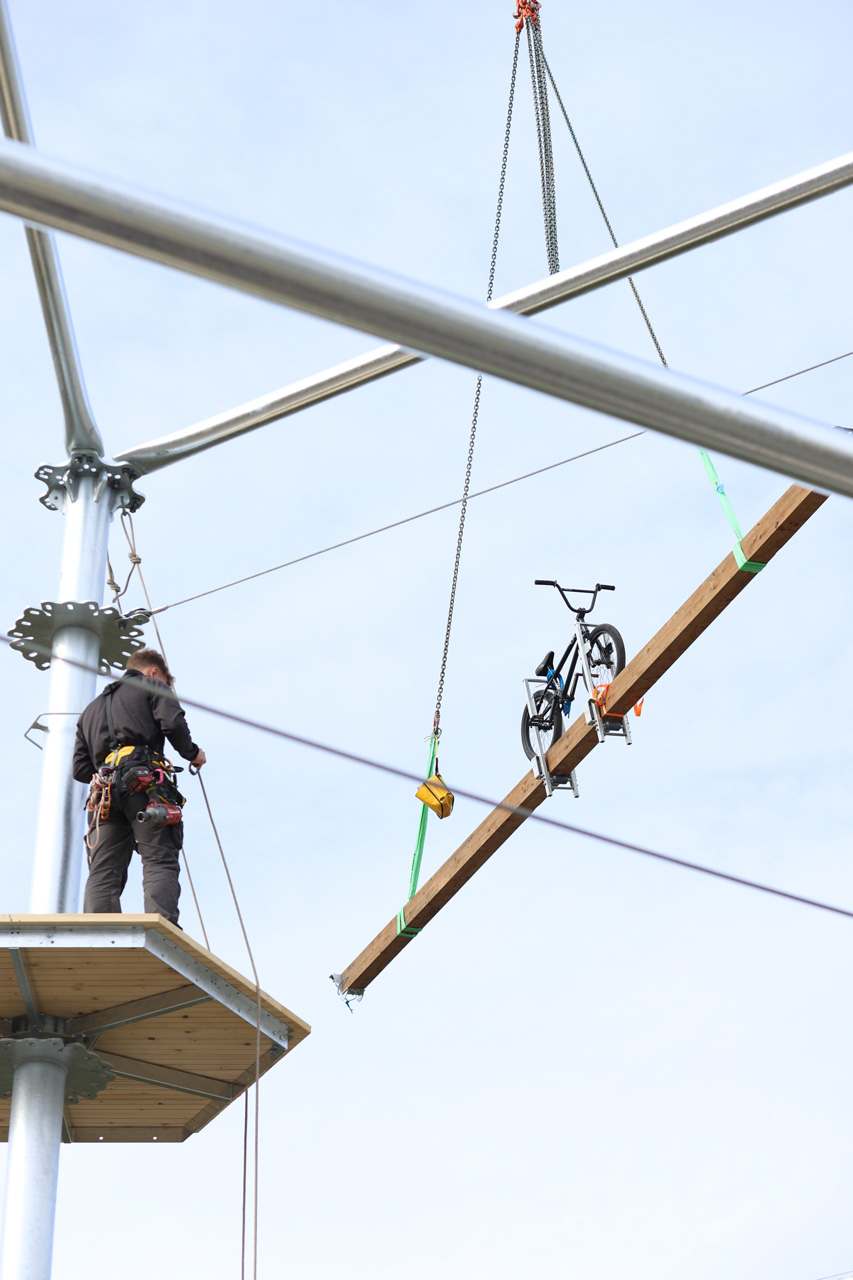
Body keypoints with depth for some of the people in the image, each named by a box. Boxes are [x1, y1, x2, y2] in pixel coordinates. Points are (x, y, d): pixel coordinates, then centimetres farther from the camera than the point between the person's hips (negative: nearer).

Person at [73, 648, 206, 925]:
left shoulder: (91, 709, 36)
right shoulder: (153, 686, 19)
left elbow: (80, 769, 28)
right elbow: (173, 723, -1)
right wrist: (192, 753, 14)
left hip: (104, 791, 5)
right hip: (145, 779, -5)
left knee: (103, 872, -3)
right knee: (160, 861, -13)